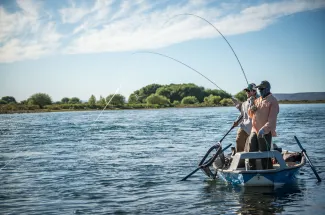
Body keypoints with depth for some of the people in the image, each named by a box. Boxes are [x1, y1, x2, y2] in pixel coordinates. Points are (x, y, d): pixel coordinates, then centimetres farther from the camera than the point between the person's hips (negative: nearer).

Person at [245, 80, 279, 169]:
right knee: (251, 152, 11)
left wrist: (264, 129, -29)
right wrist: (251, 108, -1)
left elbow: (272, 119, -17)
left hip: (265, 132, -7)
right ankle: (252, 170, 24)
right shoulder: (257, 100, 15)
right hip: (254, 131, 7)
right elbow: (251, 115, 21)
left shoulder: (273, 101, -8)